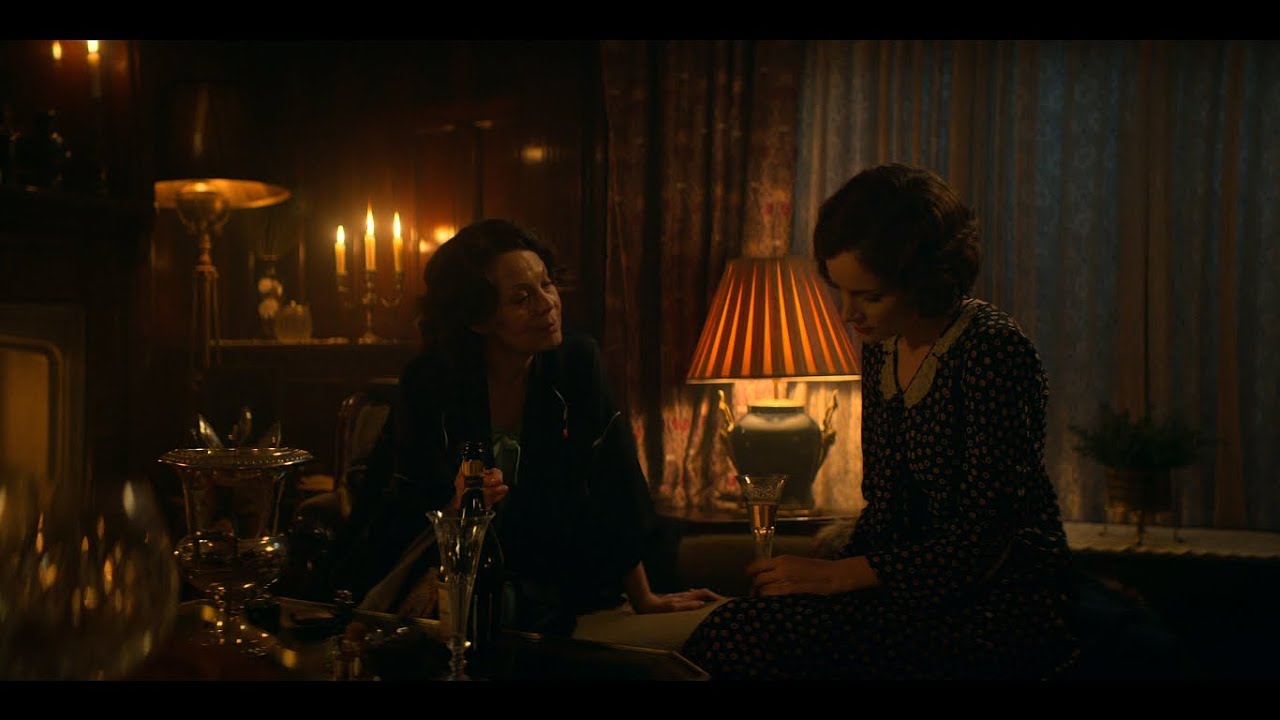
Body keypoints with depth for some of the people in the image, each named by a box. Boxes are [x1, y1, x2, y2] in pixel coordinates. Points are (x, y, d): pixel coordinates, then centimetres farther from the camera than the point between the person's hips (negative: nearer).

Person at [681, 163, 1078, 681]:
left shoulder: (992, 351, -16)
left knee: (740, 637, -26)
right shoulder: (881, 348, 9)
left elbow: (982, 543, -17)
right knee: (729, 631, -19)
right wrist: (821, 573, -2)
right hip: (922, 590, 7)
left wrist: (836, 576, -15)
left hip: (1004, 605, -7)